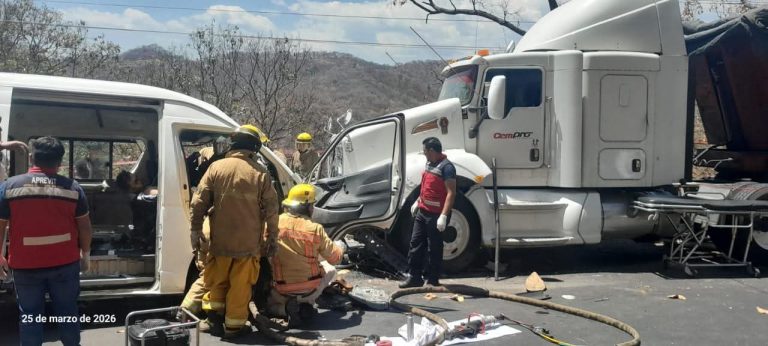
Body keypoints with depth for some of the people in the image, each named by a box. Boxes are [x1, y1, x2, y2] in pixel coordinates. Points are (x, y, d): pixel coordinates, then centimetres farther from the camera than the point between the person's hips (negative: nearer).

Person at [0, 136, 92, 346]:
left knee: (29, 314, 12)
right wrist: (85, 254, 15)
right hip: (65, 263, 1)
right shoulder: (72, 187, -4)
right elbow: (84, 226, 2)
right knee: (67, 311, 14)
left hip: (25, 265, -1)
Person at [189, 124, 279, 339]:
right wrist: (272, 238, 7)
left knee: (218, 280, 20)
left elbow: (198, 203, -1)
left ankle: (215, 317, 19)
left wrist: (195, 231, 8)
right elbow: (271, 210, -3)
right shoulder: (260, 173, -6)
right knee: (240, 285, 8)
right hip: (248, 242, -1)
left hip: (220, 239, 2)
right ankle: (233, 326, 14)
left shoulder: (216, 168, -2)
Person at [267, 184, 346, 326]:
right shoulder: (315, 229, -14)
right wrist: (340, 247, 17)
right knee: (330, 270, 29)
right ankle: (307, 302, 8)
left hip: (282, 289, 1)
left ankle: (287, 307, -2)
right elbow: (335, 258, -5)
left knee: (270, 306, 33)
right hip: (310, 287, -1)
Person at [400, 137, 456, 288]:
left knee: (434, 248, 2)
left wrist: (444, 216, -28)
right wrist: (417, 202, 24)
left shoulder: (446, 167, -16)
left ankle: (433, 281, 13)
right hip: (422, 212, 9)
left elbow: (451, 193, -22)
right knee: (416, 244, 10)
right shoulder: (429, 164, 13)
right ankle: (414, 277, 19)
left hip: (436, 215, -9)